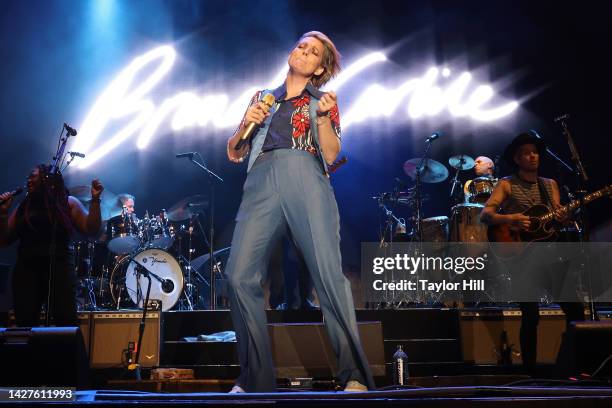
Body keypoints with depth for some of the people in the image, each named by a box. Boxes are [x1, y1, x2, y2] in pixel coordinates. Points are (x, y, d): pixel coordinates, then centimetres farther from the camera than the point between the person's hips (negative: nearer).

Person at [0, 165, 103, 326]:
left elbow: (91, 230, 0)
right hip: (26, 270, 4)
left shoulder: (68, 203, 8)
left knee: (66, 322, -10)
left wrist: (95, 200, -9)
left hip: (59, 268, -3)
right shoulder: (23, 208, 16)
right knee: (24, 323, 0)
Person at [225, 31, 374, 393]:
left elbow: (331, 154, 9)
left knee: (328, 273, -18)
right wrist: (246, 124, 8)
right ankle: (257, 378, -6)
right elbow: (234, 153, 26)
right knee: (241, 276, -14)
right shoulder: (262, 97, 30)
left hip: (306, 178, -2)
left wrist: (322, 117, -4)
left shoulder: (322, 101, 23)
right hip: (262, 181, 2)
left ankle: (354, 374, -15)